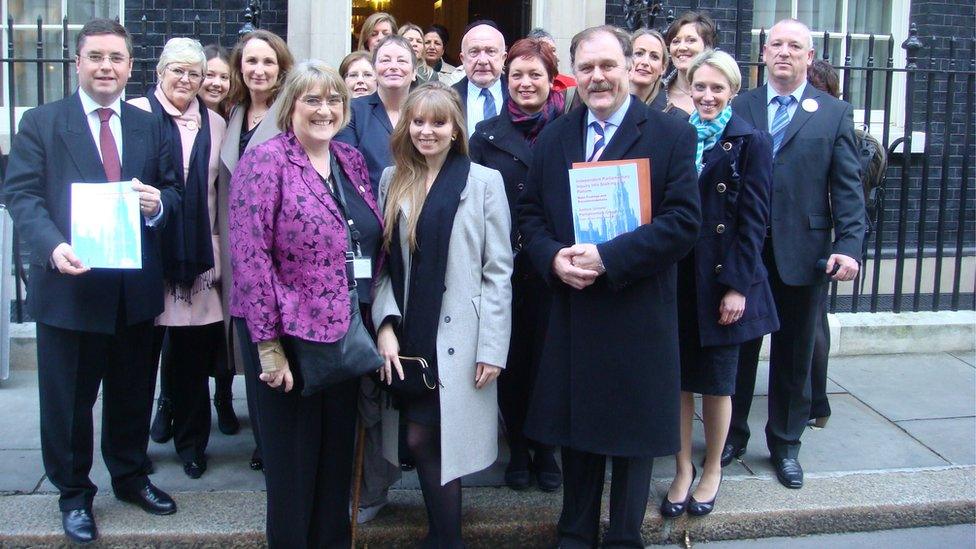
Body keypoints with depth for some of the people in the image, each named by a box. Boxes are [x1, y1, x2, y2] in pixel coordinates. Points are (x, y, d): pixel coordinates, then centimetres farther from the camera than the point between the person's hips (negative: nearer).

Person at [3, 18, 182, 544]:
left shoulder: (148, 126, 10)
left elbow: (171, 190, 12)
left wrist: (159, 202, -13)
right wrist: (52, 245, -24)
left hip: (136, 286, 3)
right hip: (69, 283, -3)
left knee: (133, 393, 16)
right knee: (68, 400, 9)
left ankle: (130, 476, 36)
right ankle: (73, 493, 26)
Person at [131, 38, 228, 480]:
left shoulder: (214, 124, 11)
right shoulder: (137, 113, -1)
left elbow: (218, 191, 13)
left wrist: (218, 247, 8)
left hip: (198, 255, 3)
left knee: (193, 352, 6)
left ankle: (191, 443, 21)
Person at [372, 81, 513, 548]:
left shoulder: (483, 181, -2)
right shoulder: (392, 181, 9)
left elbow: (498, 272, -5)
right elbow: (384, 263, 7)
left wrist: (492, 348, -10)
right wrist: (386, 325, -6)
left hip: (457, 338, -3)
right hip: (408, 338, 4)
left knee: (428, 439, -1)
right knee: (421, 439, 6)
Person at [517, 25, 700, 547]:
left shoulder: (671, 134, -5)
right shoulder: (553, 137, 8)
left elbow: (683, 221, -12)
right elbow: (530, 213, 10)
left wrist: (607, 257, -20)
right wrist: (553, 258, -11)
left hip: (638, 313, -3)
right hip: (570, 313, 4)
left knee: (632, 433, 10)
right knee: (575, 429, 14)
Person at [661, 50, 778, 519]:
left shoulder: (751, 142, -3)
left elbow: (754, 219, -6)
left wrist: (738, 286, -12)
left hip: (723, 279, -3)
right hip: (676, 276, 3)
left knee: (717, 382, 9)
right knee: (677, 378, 8)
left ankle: (712, 471, 27)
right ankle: (682, 471, 23)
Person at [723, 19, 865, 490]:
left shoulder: (835, 114, 4)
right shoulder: (739, 108, 4)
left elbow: (847, 187, -1)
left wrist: (849, 246, -11)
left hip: (804, 253, 0)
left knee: (794, 354, 11)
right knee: (739, 348, 11)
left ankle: (785, 445, 27)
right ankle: (732, 435, 27)